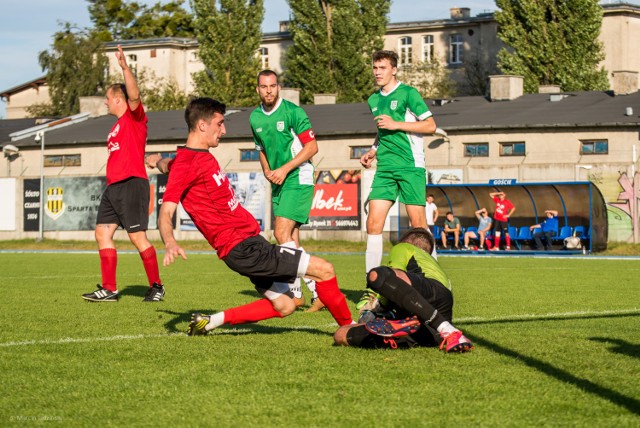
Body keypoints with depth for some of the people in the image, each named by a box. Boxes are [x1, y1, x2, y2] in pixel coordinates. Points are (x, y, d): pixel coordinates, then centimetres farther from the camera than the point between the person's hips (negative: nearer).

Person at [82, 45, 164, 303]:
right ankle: (109, 289, 4)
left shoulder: (134, 116, -2)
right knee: (102, 233, 3)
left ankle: (156, 286, 1)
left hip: (132, 184, -9)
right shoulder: (117, 127, 23)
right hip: (113, 185, 9)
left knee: (138, 236, -9)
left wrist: (125, 67, -32)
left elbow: (134, 95, -22)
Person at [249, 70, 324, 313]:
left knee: (282, 233, -17)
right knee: (291, 240, 6)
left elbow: (312, 146, -12)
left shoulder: (292, 112, -11)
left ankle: (296, 292, -13)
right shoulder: (255, 118, 9)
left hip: (298, 177, -7)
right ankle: (316, 292, 13)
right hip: (277, 182, 7)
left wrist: (285, 169, -17)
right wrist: (267, 171, 4)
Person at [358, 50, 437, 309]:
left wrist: (396, 124, -13)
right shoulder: (374, 100, 16)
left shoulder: (408, 93, -4)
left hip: (410, 166, -6)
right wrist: (372, 153, 13)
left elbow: (430, 125, -7)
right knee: (373, 223, -4)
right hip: (384, 169, 6)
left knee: (418, 224, -5)